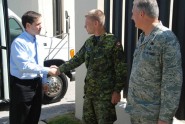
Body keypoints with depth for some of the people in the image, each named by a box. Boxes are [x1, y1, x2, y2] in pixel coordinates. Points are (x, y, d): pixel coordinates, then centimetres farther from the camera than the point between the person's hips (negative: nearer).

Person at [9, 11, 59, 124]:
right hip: (22, 85, -8)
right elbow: (24, 66, -27)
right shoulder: (19, 42, -19)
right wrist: (48, 70, -26)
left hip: (36, 83, 8)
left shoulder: (36, 41, 8)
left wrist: (44, 81, 13)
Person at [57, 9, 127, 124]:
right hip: (89, 91, 7)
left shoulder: (113, 42, -14)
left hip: (105, 94, -7)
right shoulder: (89, 42, 7)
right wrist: (59, 69, 13)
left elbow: (121, 70, -14)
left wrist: (117, 91, -15)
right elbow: (77, 59, 15)